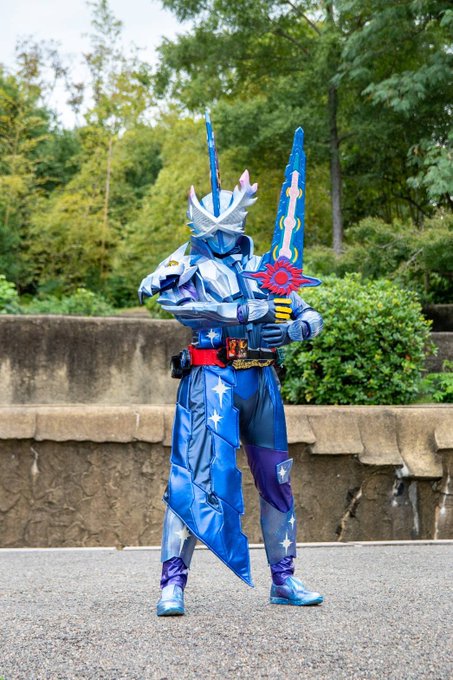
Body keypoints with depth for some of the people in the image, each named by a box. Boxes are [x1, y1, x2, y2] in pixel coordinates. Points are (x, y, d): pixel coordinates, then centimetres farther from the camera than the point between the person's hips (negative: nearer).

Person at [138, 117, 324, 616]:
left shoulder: (261, 268, 15)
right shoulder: (191, 263, 3)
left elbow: (311, 316, 15)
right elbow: (171, 298, -19)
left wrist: (292, 328, -10)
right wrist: (248, 313, -21)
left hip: (261, 380, 5)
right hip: (212, 378, -5)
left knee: (276, 479, 10)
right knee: (197, 477, -11)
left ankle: (284, 580, 23)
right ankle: (173, 582, -4)